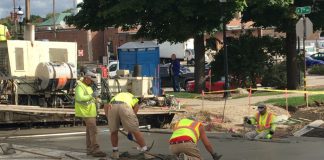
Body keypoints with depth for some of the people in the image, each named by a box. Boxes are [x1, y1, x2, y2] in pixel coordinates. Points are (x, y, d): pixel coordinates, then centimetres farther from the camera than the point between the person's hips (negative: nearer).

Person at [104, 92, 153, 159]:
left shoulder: (115, 97, 45)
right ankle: (145, 152, 11)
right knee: (136, 131, 7)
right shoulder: (134, 99, 37)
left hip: (112, 106, 2)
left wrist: (109, 119, 24)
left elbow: (106, 106, 26)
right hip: (124, 106, -2)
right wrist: (130, 131, 32)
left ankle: (115, 152, 30)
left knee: (113, 132, 21)